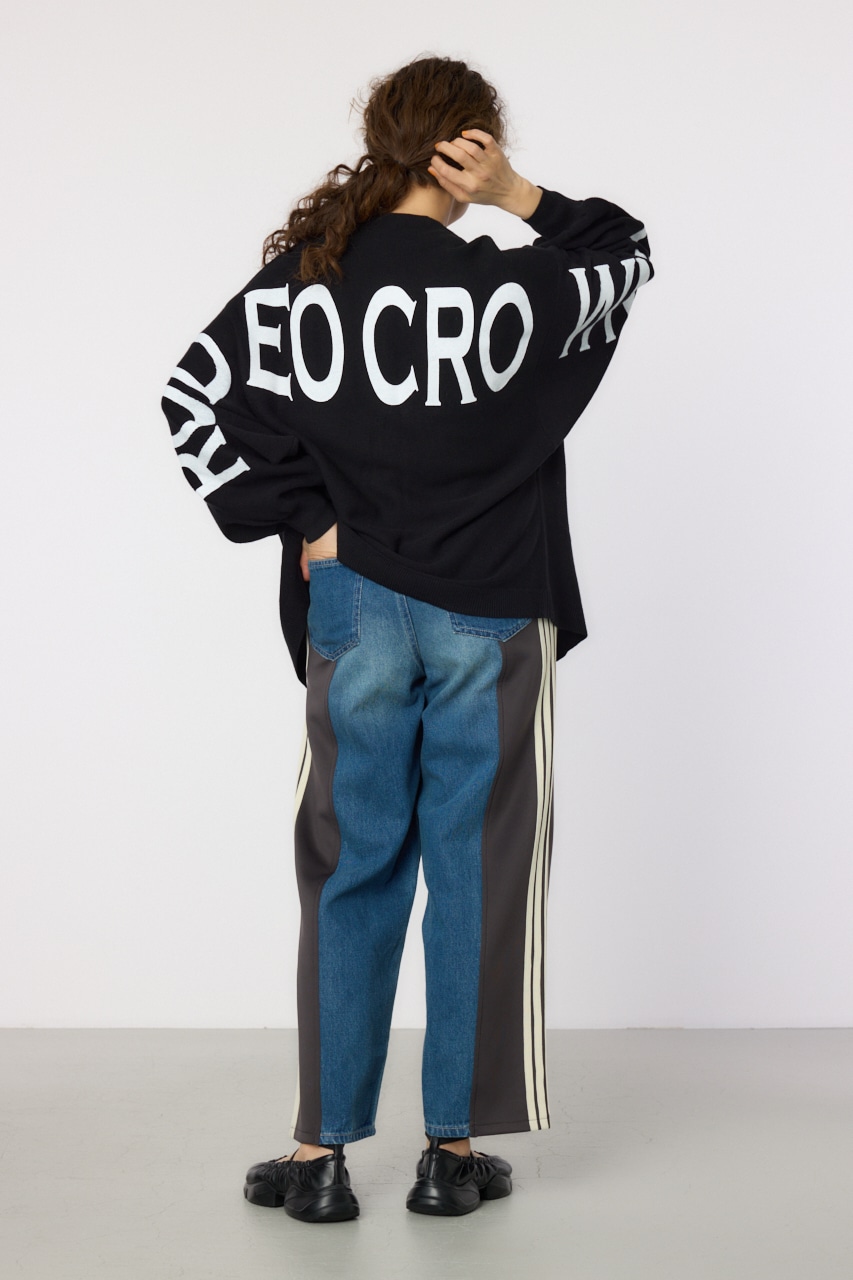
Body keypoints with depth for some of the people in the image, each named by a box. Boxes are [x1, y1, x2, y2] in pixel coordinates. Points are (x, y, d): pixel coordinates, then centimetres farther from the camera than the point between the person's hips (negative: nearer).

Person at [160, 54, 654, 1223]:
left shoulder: (301, 282, -3)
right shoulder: (512, 291, -9)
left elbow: (194, 395, -4)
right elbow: (629, 257, 10)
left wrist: (300, 523, -2)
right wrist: (522, 200, 0)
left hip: (356, 615, 2)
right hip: (492, 622, -2)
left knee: (352, 878, 10)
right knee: (478, 881, 7)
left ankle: (321, 1154, 13)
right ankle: (456, 1150, 15)